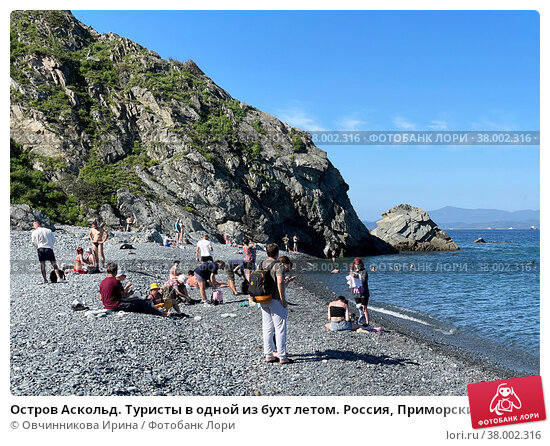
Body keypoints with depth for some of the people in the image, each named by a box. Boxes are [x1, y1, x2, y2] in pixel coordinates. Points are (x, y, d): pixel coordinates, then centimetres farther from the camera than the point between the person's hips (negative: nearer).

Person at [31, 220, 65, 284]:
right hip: (49, 248, 1)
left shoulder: (34, 232, 3)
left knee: (42, 265, 6)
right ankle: (59, 278, -11)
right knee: (54, 264, 0)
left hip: (40, 248, -1)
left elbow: (34, 242, 5)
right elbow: (54, 240, 9)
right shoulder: (49, 230, 8)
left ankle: (45, 280, 5)